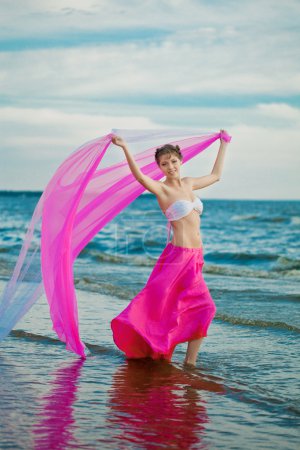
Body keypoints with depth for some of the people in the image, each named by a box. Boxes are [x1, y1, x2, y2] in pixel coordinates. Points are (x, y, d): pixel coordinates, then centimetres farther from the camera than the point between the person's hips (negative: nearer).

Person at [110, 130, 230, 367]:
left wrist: (224, 144, 39)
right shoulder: (162, 189, -6)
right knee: (158, 302, -11)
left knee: (204, 307, 3)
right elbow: (139, 176, -26)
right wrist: (125, 148, -39)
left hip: (195, 259, 7)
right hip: (178, 256, -7)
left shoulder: (188, 183, 15)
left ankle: (190, 361, 7)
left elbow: (216, 175, 33)